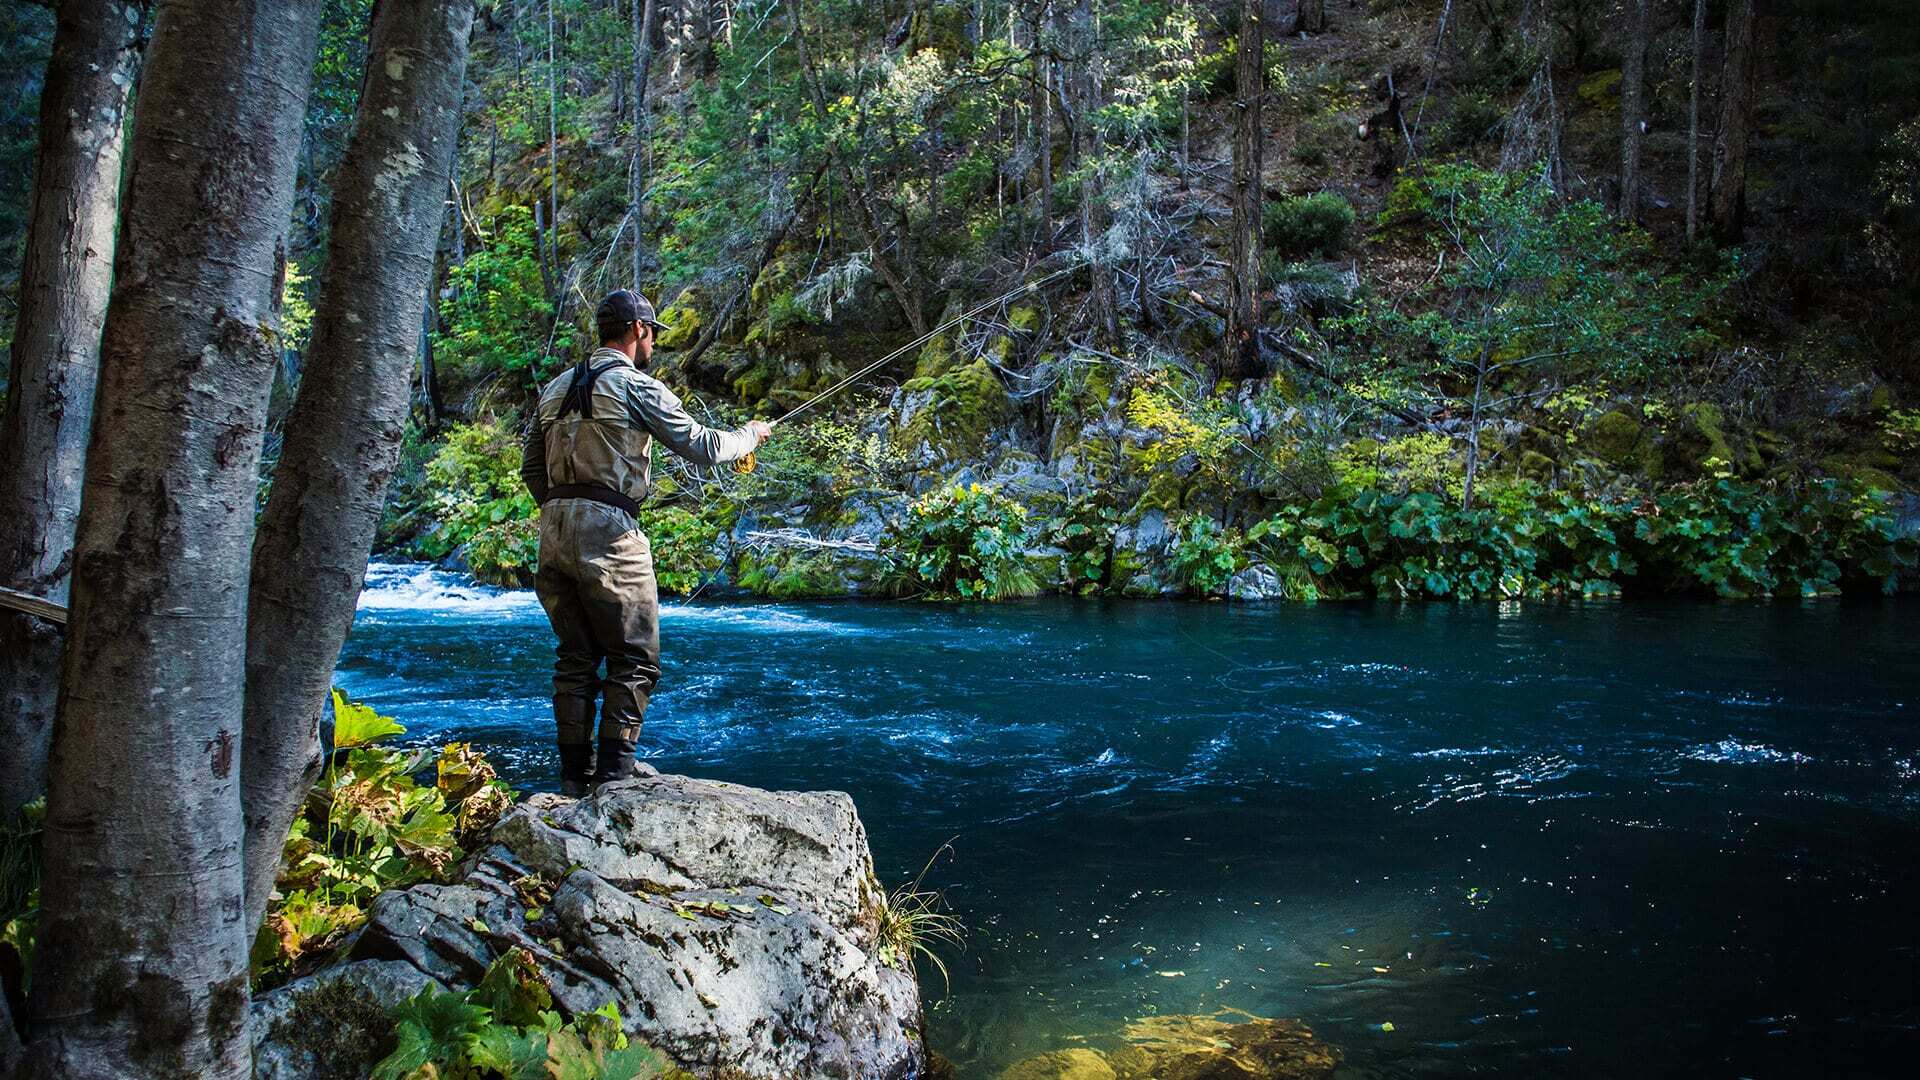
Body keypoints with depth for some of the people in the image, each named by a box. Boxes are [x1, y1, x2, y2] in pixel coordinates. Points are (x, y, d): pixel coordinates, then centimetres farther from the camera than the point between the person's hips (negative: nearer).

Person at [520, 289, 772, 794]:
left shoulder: (556, 388, 17)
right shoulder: (637, 386, -4)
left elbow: (531, 468, 20)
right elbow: (703, 447, -3)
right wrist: (752, 433, 14)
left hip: (555, 528, 7)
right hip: (608, 532, -7)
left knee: (575, 657, 12)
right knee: (634, 658, -1)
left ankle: (575, 776, 14)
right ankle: (614, 775, -5)